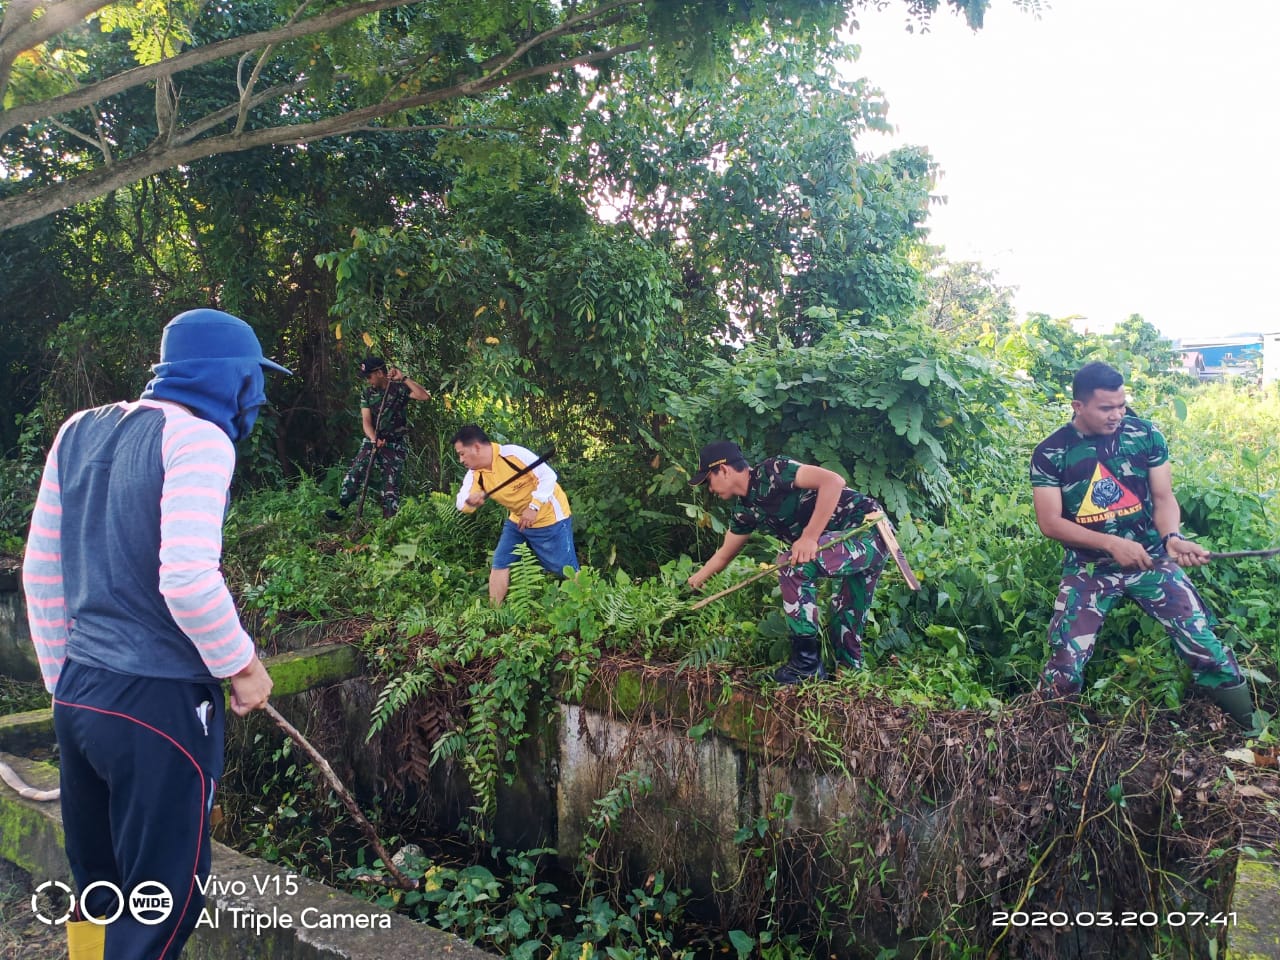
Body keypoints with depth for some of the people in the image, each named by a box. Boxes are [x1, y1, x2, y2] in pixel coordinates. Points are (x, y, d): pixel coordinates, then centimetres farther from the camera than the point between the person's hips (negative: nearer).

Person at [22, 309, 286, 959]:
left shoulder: (79, 431, 8)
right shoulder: (197, 437, -14)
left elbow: (40, 570, 12)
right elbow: (186, 578, -25)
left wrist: (62, 679, 20)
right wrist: (243, 666, -10)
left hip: (77, 694, 8)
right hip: (158, 706, -8)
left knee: (97, 887, 21)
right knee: (162, 906, 6)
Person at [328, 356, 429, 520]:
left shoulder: (400, 389, -9)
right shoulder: (367, 393, 1)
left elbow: (425, 396, -25)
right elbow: (366, 420, -7)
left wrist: (403, 378, -27)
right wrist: (374, 439, -25)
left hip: (396, 444, -3)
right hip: (372, 440, 3)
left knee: (391, 484, -1)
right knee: (355, 472, -15)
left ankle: (389, 520, 6)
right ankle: (340, 508, -13)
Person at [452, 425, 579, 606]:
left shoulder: (513, 454, -26)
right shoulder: (475, 474, -4)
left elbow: (548, 476, -24)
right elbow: (461, 502, -7)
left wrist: (533, 508, -30)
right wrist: (470, 501, -31)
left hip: (549, 516, -7)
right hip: (518, 519, 7)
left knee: (566, 569, -3)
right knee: (500, 564, 4)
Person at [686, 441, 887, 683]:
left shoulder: (770, 472, -16)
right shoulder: (746, 510, 11)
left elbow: (833, 480, -26)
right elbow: (724, 555, 26)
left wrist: (810, 537, -29)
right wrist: (693, 583, 34)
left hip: (868, 529, -10)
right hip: (861, 545, 10)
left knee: (794, 564, -23)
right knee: (848, 622, 16)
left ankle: (807, 663, -15)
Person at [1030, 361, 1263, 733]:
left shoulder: (1145, 435, -2)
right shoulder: (1050, 453, -9)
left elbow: (1163, 497, 0)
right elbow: (1050, 522, -11)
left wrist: (1172, 538, -21)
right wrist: (1111, 543, -21)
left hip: (1150, 558, 1)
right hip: (1087, 568, -1)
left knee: (1203, 642, -6)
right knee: (1064, 663, -4)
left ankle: (1253, 730, 14)